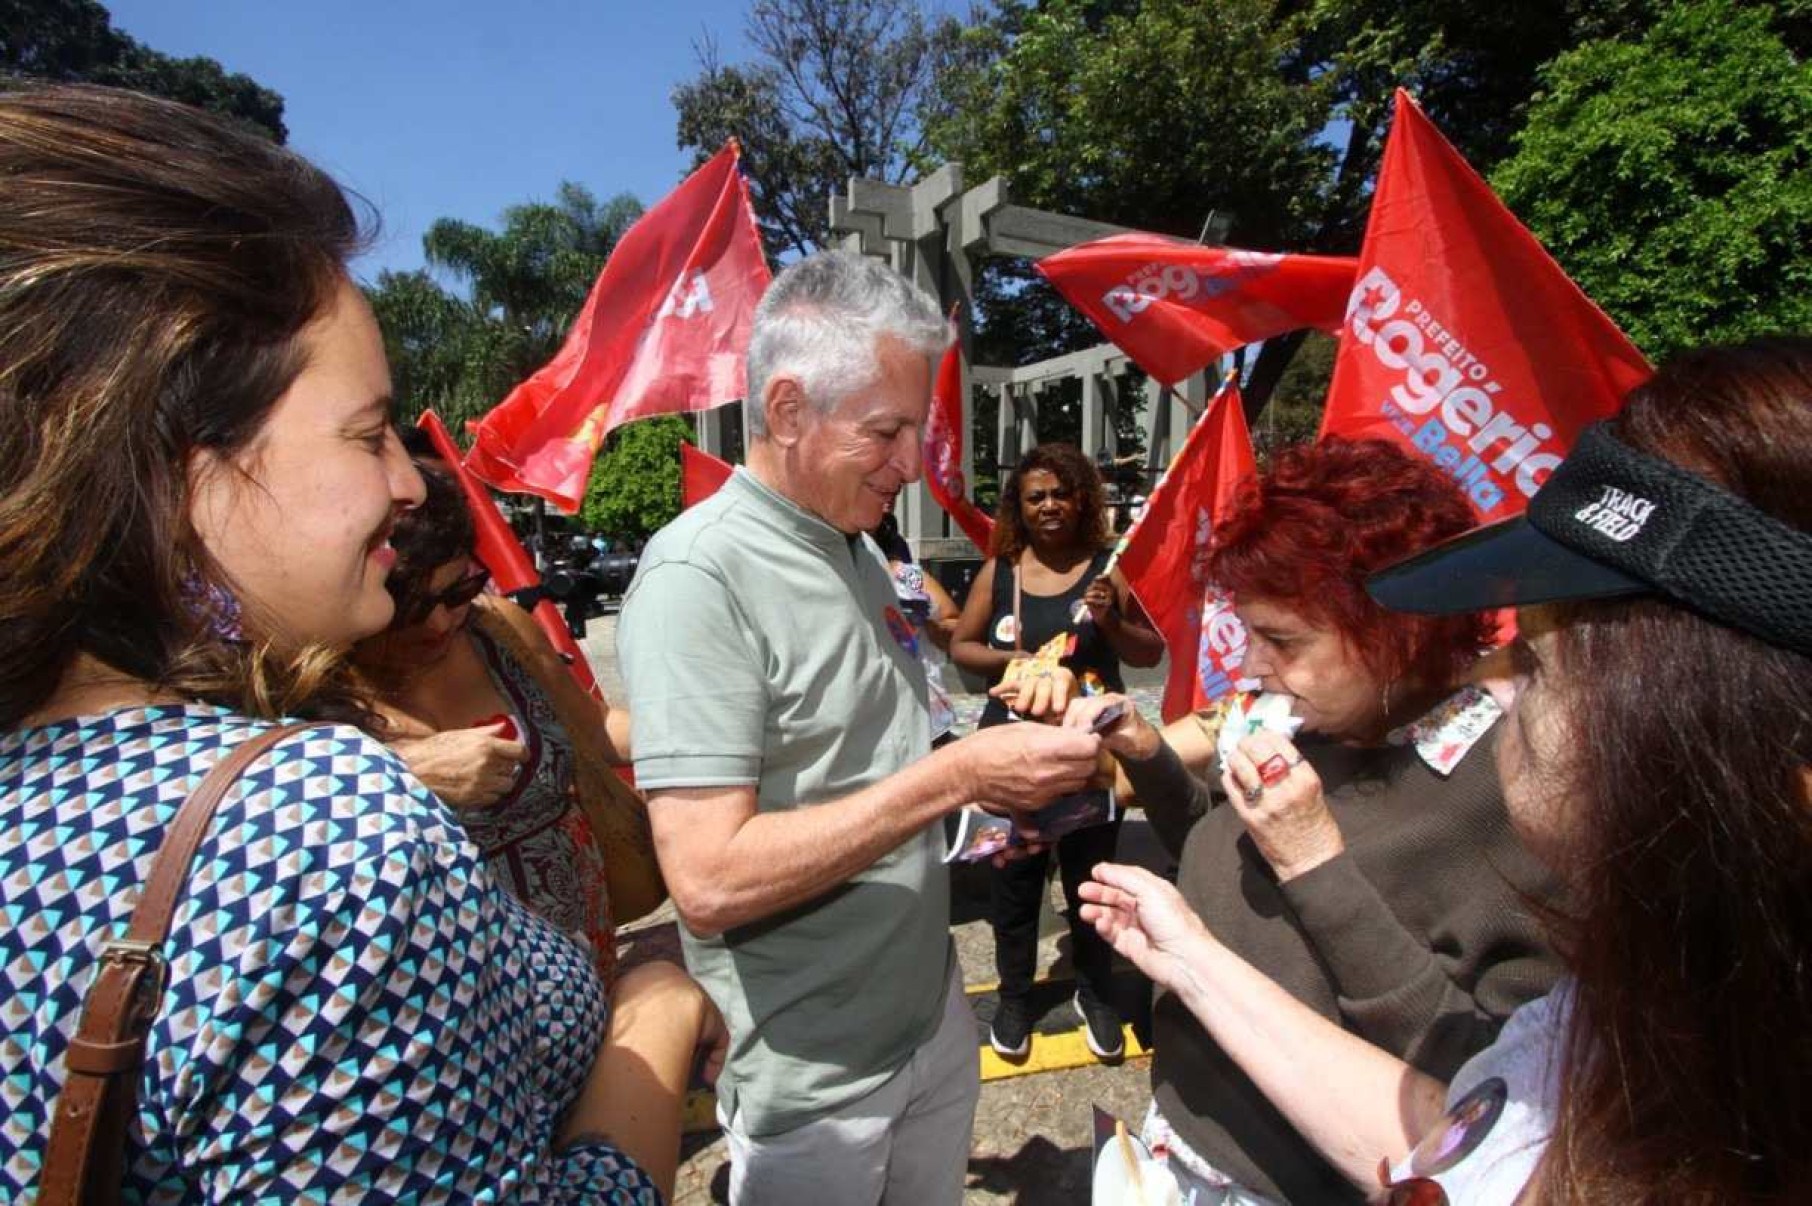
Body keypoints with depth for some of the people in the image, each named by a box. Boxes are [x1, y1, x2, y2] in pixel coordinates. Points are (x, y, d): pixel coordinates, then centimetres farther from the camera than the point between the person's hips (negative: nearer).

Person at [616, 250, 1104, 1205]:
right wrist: (958, 775, -28)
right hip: (811, 1076, -7)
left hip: (932, 1015, 7)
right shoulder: (698, 576, -23)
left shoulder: (856, 553, 4)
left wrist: (1003, 754, -3)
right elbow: (708, 882, -28)